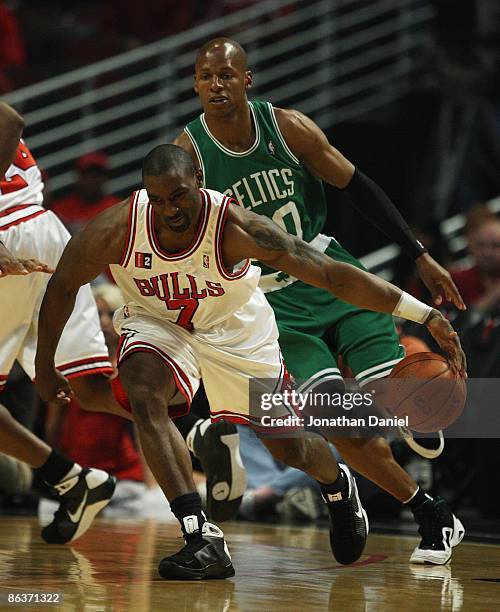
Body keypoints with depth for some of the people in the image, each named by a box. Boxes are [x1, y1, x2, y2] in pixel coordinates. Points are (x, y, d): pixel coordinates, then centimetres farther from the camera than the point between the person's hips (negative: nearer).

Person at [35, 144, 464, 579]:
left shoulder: (236, 227, -34)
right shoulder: (118, 229, -30)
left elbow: (330, 273, -32)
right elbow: (63, 286, -11)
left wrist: (425, 314, -36)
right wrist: (45, 366, -3)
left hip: (235, 328, -1)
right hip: (157, 323, 1)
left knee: (288, 445, 7)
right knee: (144, 397, -32)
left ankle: (338, 487, 47)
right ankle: (203, 540, -29)